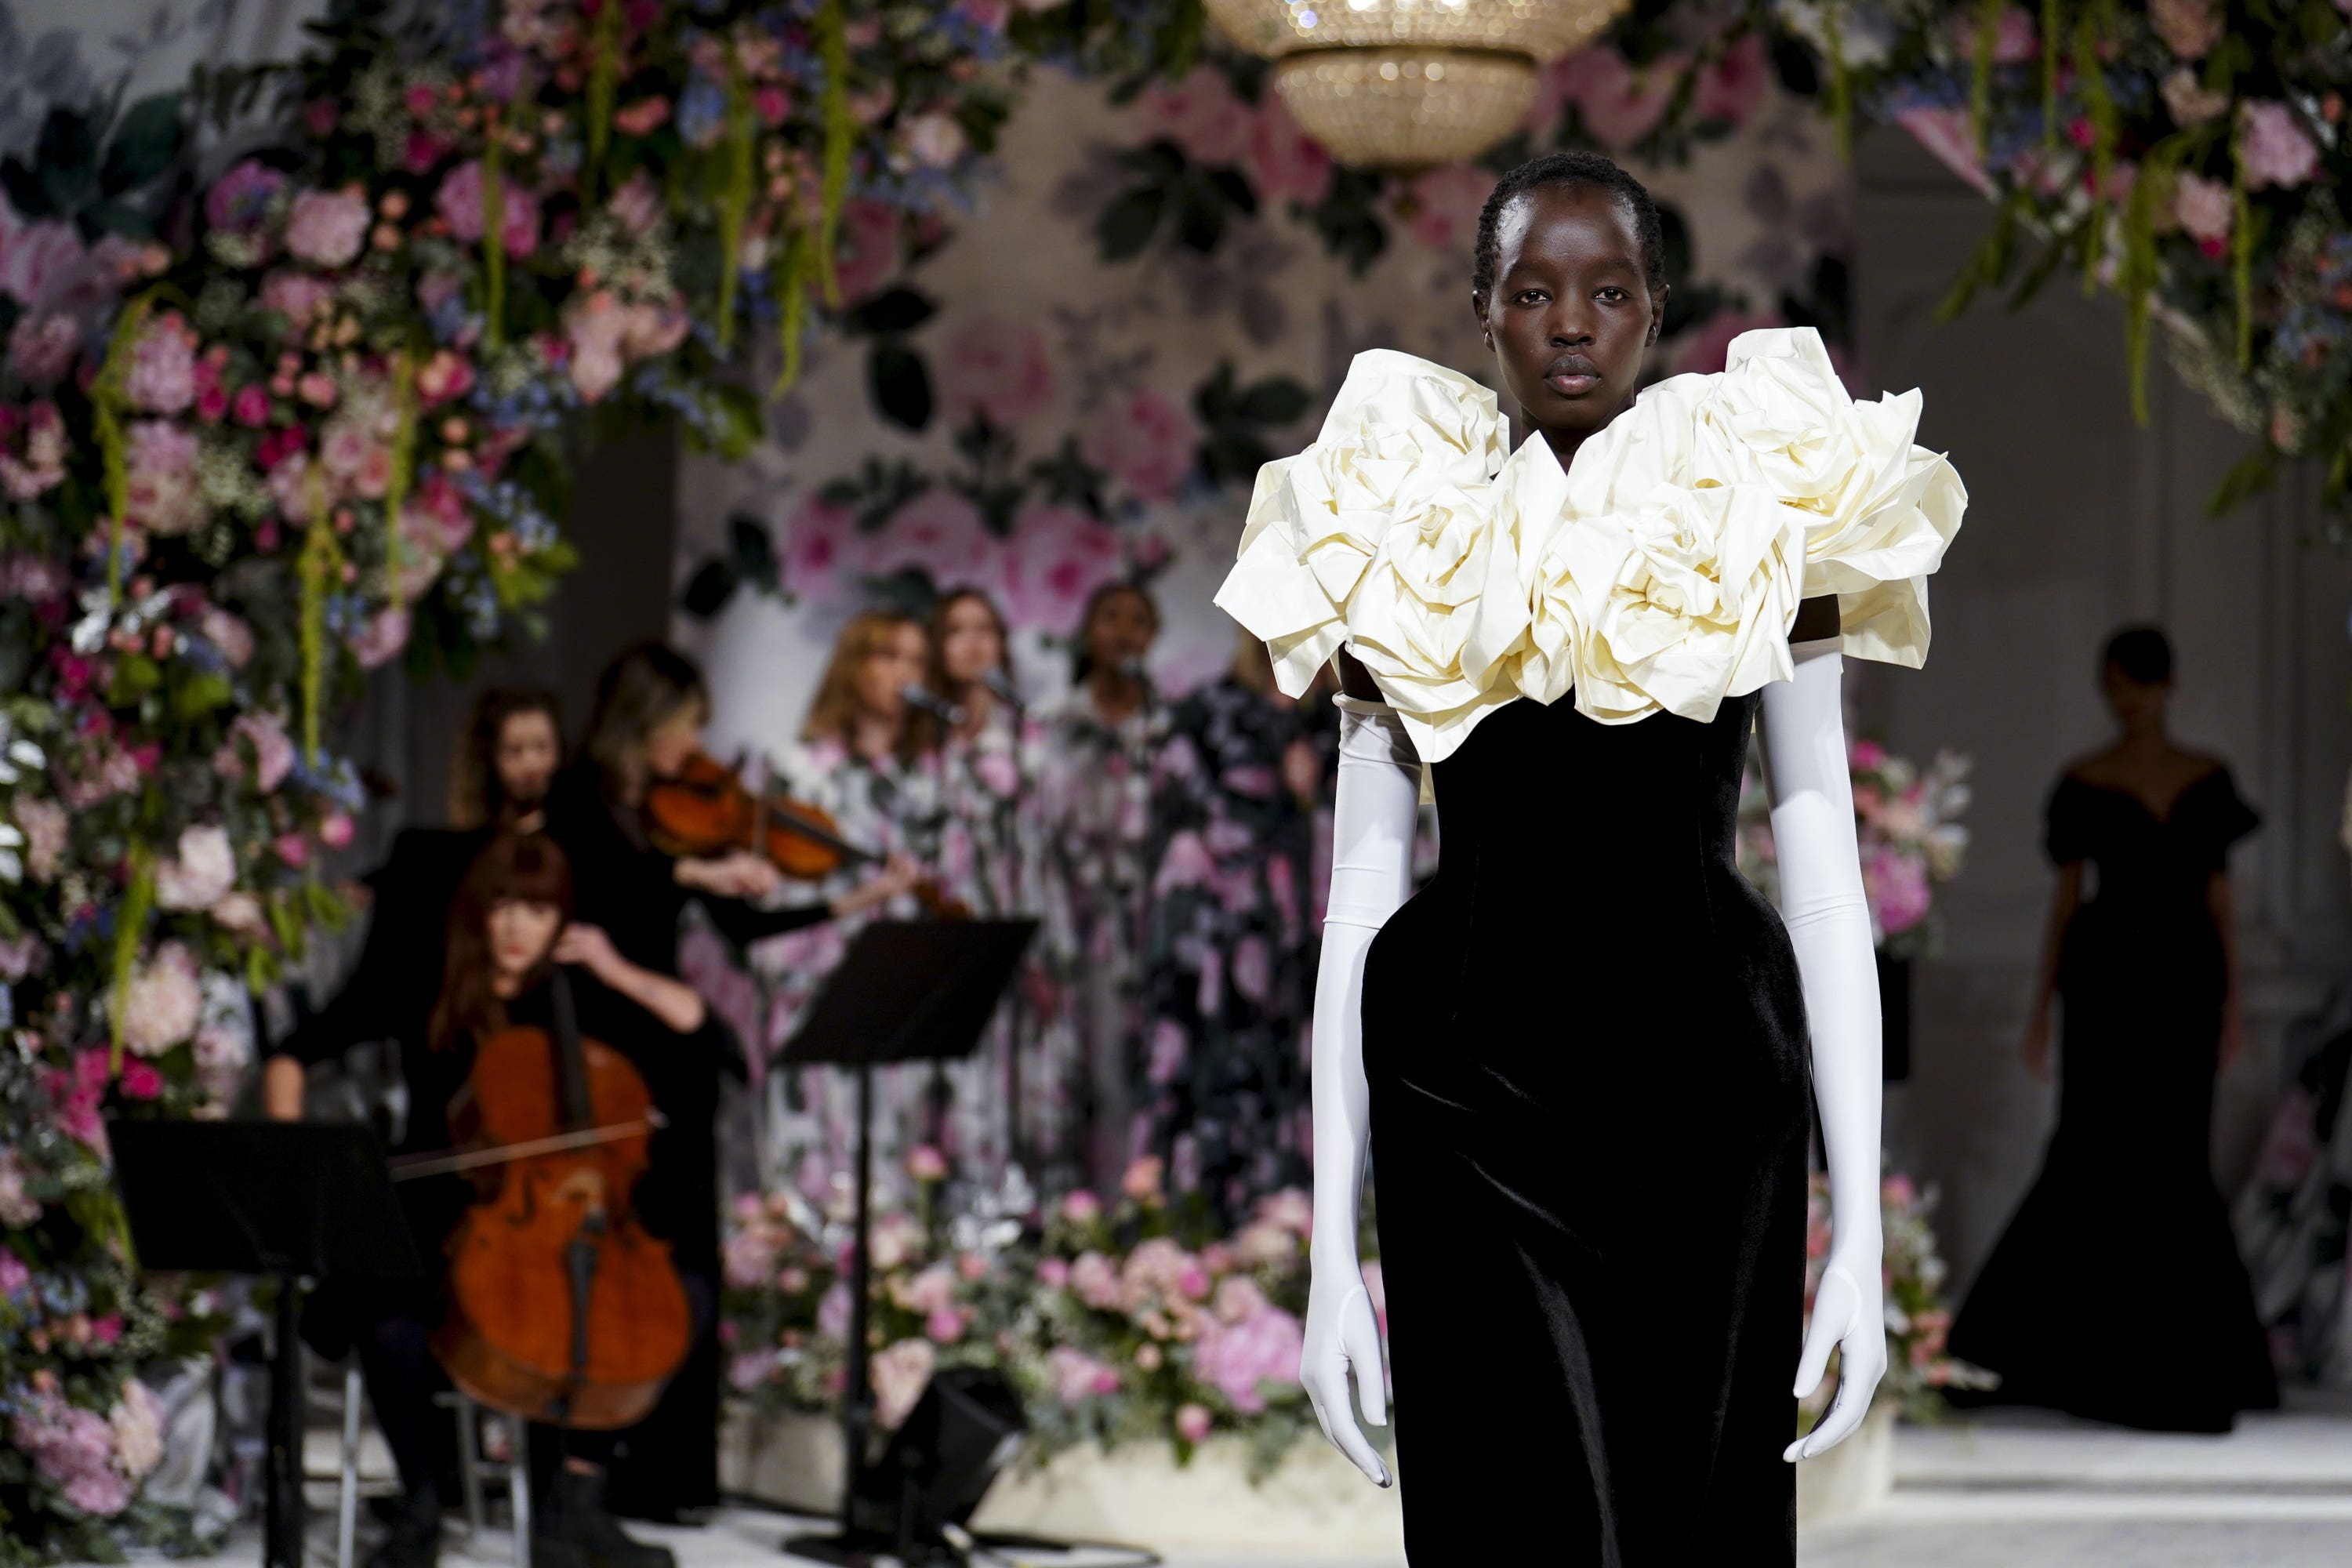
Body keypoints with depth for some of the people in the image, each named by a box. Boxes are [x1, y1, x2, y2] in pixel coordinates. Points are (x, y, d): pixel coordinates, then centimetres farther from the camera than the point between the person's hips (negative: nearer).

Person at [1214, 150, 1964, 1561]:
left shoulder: (1758, 529, 5)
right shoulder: (1409, 552, 7)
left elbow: (1827, 881, 4)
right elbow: (1360, 899, 7)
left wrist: (1862, 1233, -2)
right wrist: (1332, 1253, 2)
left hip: (1704, 1091, 0)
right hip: (1473, 1102, 0)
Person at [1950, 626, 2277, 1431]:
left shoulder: (2208, 780, 9)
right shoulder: (2082, 785, 4)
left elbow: (2219, 895, 10)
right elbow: (2066, 898, 6)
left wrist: (2232, 1003, 5)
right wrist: (2041, 1008, 3)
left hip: (2186, 978, 2)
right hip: (2106, 974, -2)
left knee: (2174, 1161, 2)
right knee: (2089, 1156, -8)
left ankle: (2186, 1362, 11)